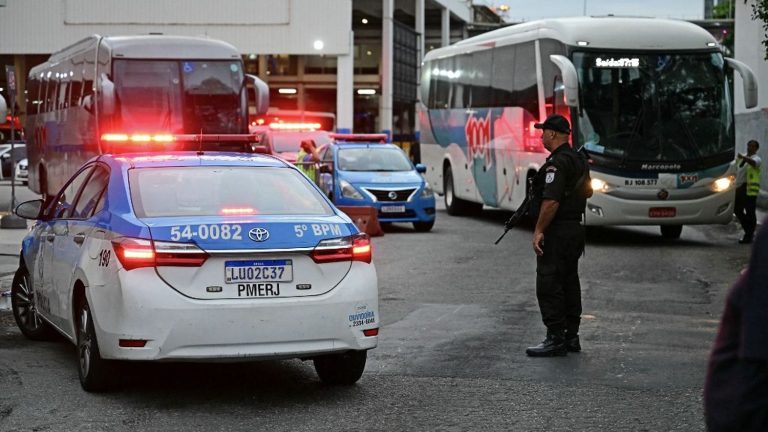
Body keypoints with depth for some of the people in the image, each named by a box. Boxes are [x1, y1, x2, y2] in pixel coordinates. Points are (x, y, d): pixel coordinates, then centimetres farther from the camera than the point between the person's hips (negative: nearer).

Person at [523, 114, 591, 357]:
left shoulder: (557, 163, -18)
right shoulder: (579, 160, 14)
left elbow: (551, 201, -25)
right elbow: (586, 193, 24)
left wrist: (539, 230, -22)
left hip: (556, 233, -10)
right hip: (575, 227, 10)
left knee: (549, 285, -7)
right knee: (569, 283, 14)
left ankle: (556, 339, -7)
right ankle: (571, 337, 18)